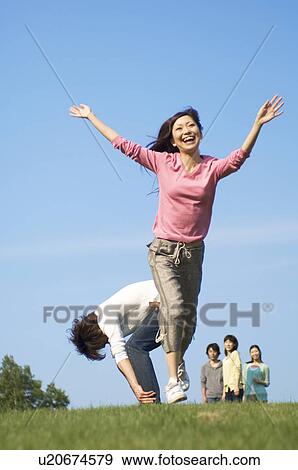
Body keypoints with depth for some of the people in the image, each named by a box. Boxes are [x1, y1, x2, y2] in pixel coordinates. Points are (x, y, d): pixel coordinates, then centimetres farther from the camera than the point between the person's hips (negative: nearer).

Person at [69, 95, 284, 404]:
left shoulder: (212, 168, -2)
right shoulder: (162, 162, -1)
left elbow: (240, 156, -22)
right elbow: (123, 145, 3)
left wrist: (258, 124, -35)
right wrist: (90, 117, 6)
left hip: (193, 252, 2)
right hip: (164, 250, -2)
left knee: (189, 316, 10)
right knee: (175, 308, -20)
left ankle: (177, 358, 41)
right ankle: (173, 380, -21)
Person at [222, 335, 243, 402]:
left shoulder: (235, 353, 2)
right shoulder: (225, 359, 22)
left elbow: (238, 369, -7)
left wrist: (236, 386, -16)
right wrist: (224, 392, 16)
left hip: (235, 387, -7)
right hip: (228, 388, 7)